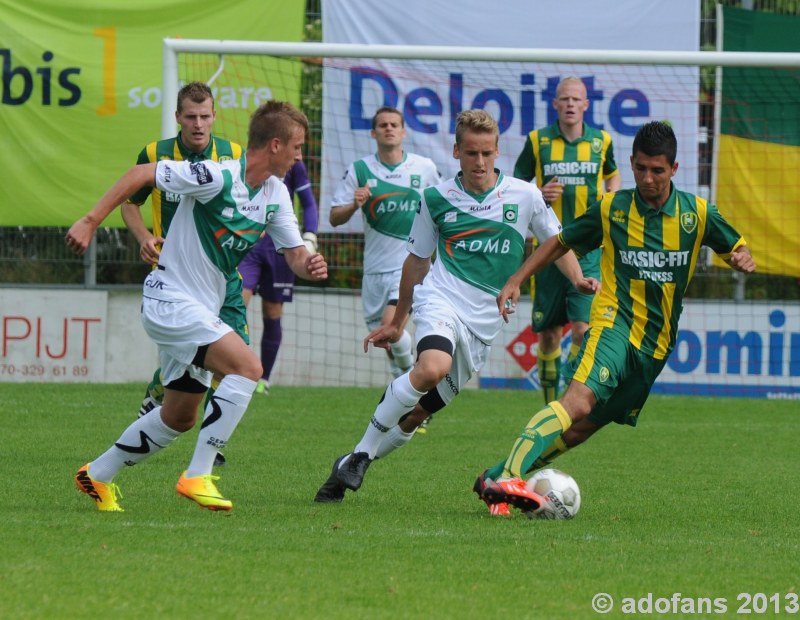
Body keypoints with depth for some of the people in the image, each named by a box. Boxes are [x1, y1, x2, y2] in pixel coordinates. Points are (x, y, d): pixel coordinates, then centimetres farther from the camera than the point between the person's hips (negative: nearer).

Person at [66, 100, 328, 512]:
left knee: (179, 417, 17)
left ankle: (98, 475, 32)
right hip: (172, 300, -9)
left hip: (201, 309, 9)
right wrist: (90, 222, -20)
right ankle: (197, 476, -20)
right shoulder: (218, 177, -21)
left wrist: (310, 266, -17)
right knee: (247, 367, -24)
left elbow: (295, 254, 7)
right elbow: (142, 174, -18)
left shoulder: (276, 194, 4)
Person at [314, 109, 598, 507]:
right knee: (432, 368, -34)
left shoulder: (525, 196, 4)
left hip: (484, 321, 2)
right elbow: (417, 259, 16)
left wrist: (578, 280, -3)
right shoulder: (438, 198, 5)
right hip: (441, 299, -2)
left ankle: (350, 469, 17)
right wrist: (397, 322, 22)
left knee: (419, 411, 0)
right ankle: (360, 455, -21)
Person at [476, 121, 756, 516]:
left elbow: (737, 251, 15)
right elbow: (561, 243, 14)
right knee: (579, 402, -29)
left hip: (656, 344, 3)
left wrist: (743, 260, -10)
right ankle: (506, 478, -39)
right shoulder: (612, 209, 1)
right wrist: (515, 282, 5)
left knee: (583, 427, 4)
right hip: (614, 323, -3)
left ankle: (496, 479, 13)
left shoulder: (696, 213, 4)